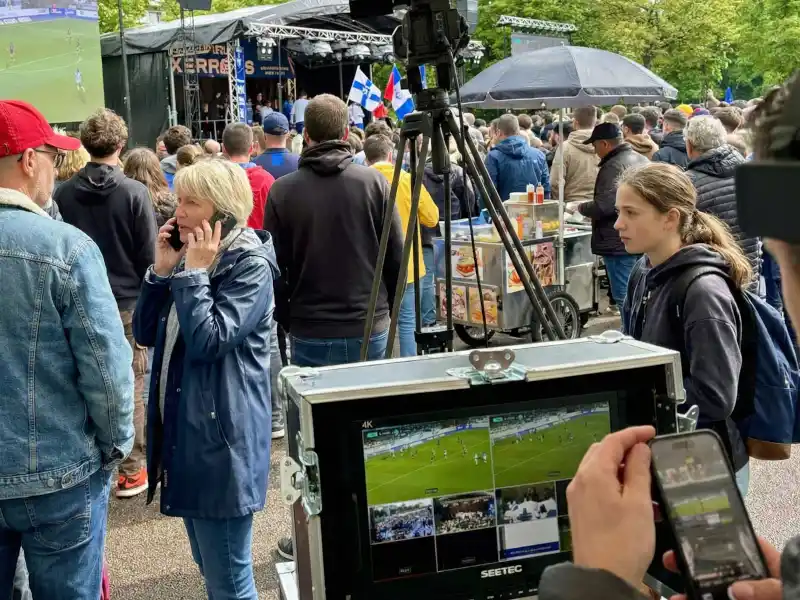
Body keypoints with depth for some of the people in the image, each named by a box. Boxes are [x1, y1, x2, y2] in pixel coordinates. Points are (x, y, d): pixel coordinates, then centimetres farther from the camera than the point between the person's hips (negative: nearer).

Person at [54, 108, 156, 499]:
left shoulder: (63, 195, -3)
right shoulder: (134, 193, -11)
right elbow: (149, 255, -9)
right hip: (128, 304, -3)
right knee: (130, 388, 6)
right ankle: (131, 470, 12)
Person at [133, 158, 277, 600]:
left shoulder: (250, 265, -13)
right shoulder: (189, 257, 12)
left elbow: (208, 341, -23)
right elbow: (146, 333, 9)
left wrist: (194, 273, -16)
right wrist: (162, 270, -2)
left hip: (220, 437, -9)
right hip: (182, 427, 9)